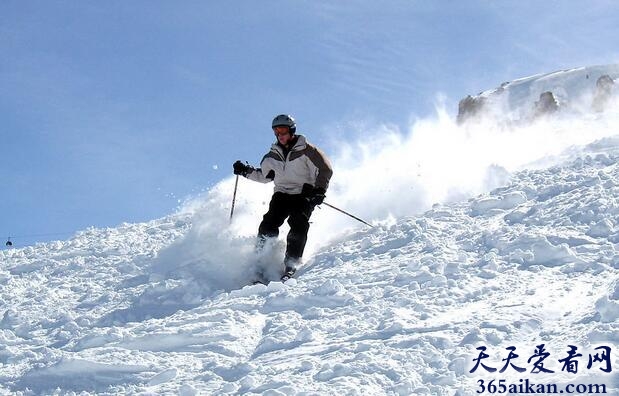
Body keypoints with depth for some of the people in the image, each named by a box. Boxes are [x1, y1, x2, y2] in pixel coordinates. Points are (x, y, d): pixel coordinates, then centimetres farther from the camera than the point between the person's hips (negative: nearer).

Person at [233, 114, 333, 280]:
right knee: (269, 224, -17)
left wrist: (319, 190, -19)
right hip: (282, 195, 4)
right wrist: (247, 171, 10)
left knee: (298, 224, -26)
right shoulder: (273, 156, 11)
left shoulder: (306, 150, -6)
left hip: (304, 195, -4)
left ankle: (291, 264, -26)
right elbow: (264, 175, 26)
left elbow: (325, 169, -7)